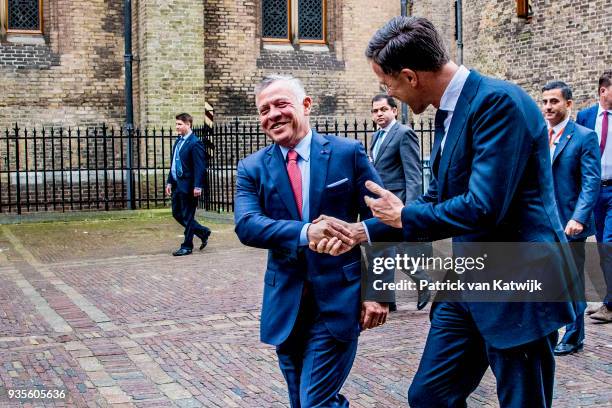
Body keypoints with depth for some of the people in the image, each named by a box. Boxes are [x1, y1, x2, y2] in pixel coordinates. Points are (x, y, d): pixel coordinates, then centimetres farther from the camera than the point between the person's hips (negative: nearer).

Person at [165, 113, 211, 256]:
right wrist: (169, 181, 14)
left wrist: (197, 186, -21)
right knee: (177, 214, 14)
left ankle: (187, 247, 12)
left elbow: (200, 167, -17)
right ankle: (203, 232, 27)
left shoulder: (195, 143, -13)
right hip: (177, 185, 9)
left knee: (187, 217, 1)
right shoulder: (178, 141, 13)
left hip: (188, 186, -9)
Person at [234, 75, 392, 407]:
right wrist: (304, 233, -30)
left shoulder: (348, 153, -3)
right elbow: (246, 225, -14)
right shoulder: (252, 168, 3)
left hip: (338, 300, -3)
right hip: (286, 304, 4)